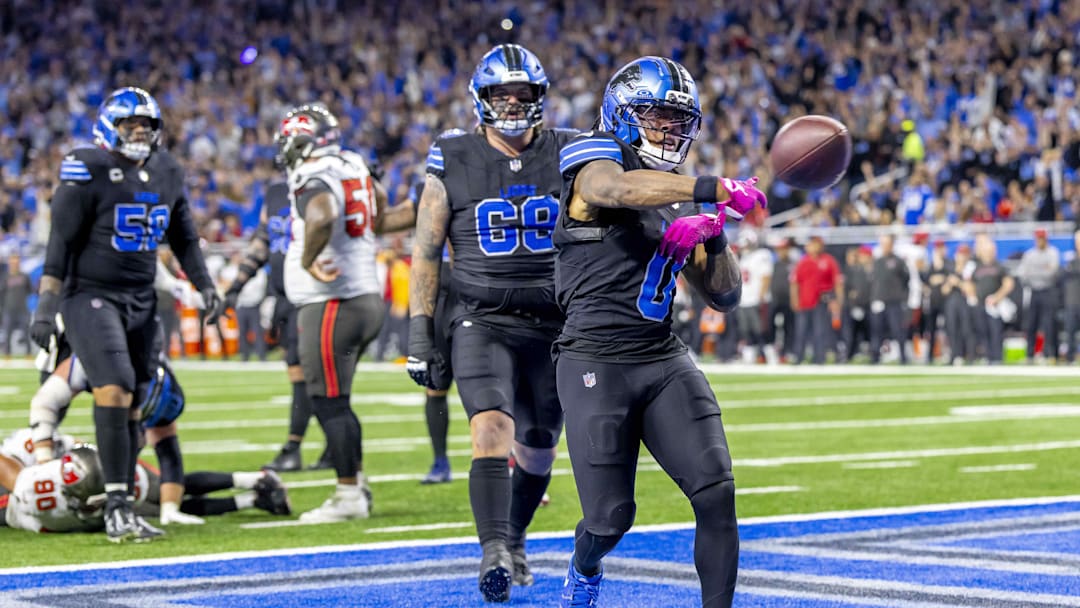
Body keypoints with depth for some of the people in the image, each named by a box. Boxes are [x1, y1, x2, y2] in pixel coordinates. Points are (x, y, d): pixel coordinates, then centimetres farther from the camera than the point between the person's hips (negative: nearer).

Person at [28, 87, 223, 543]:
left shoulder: (167, 173, 9)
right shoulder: (89, 171, -10)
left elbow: (183, 239, 21)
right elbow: (61, 242, -9)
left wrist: (205, 286, 15)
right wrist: (46, 305, -13)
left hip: (141, 300, 6)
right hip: (91, 296, -6)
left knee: (132, 407, 5)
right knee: (115, 393, -19)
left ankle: (123, 505, 12)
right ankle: (116, 505, -16)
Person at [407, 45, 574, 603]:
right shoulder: (453, 163, 0)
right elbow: (426, 253, 4)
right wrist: (419, 332, -2)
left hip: (553, 325, 3)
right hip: (481, 322, -3)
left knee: (537, 451, 12)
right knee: (492, 427, -24)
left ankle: (514, 542, 36)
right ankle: (493, 553, -35)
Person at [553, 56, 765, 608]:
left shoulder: (681, 203, 18)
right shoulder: (595, 160, -3)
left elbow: (725, 297, 17)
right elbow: (621, 190, -31)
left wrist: (713, 239, -2)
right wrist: (718, 190, -37)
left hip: (664, 360, 6)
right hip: (596, 364, -6)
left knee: (716, 492, -11)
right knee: (611, 516, -2)